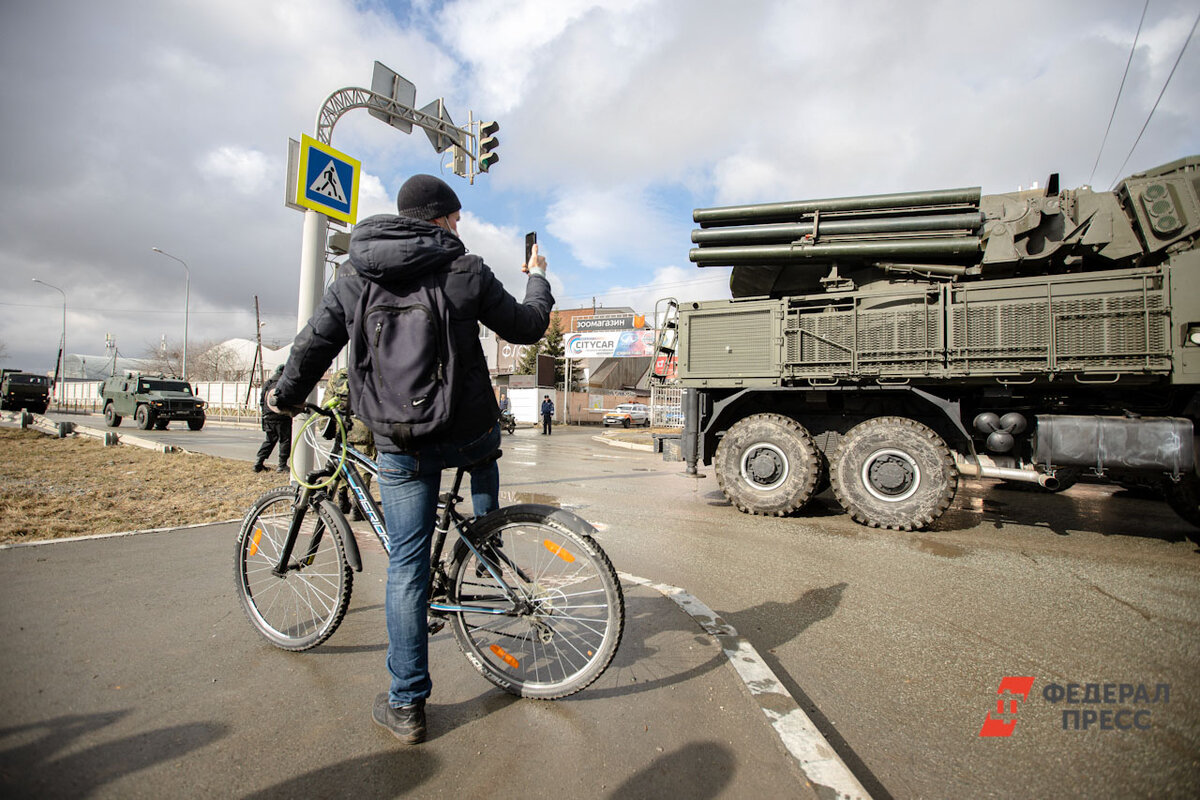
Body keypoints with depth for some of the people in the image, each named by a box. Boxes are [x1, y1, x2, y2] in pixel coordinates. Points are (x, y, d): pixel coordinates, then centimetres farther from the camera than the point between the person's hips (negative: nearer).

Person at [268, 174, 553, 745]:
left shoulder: (353, 279, 4)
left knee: (407, 568, 9)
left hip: (401, 448, 2)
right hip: (470, 434, -1)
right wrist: (537, 278, 24)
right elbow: (527, 327, 4)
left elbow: (311, 348, 9)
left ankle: (406, 706, 19)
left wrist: (286, 398, 30)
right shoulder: (466, 271, -5)